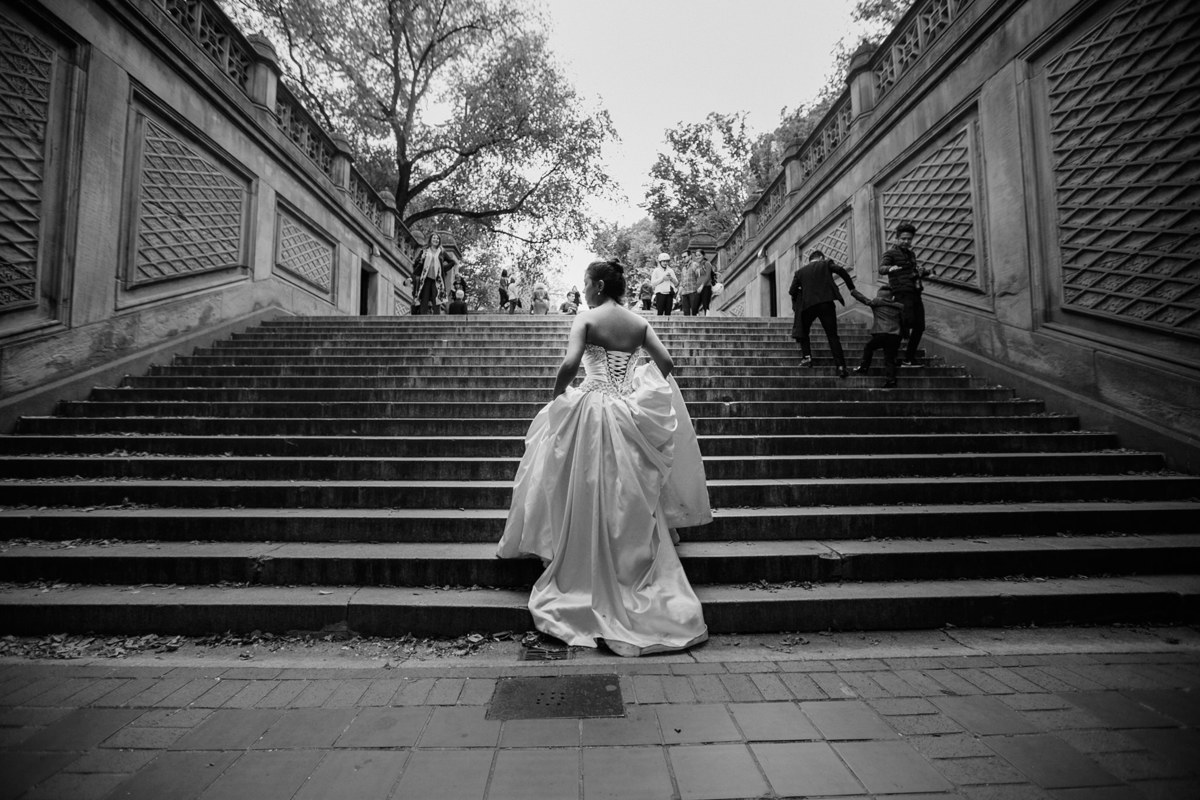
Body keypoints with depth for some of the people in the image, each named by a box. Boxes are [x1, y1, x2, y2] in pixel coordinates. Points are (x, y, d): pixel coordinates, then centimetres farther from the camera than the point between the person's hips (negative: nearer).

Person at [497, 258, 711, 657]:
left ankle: (591, 589, 23)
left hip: (592, 411, -4)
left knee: (591, 504, 11)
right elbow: (666, 363, 3)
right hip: (630, 416, 4)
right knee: (630, 504, 19)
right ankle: (638, 587, 32)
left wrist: (557, 395, -2)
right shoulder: (639, 322, 7)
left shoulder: (586, 319, -5)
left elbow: (569, 364, -20)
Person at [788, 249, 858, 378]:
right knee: (832, 335, 1)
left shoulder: (800, 271, 14)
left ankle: (807, 357, 8)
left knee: (803, 331, 23)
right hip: (826, 303, -1)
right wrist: (851, 287, -1)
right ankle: (841, 366, -7)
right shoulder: (826, 264, 10)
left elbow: (792, 291, 5)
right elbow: (841, 270, -9)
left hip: (808, 305, 1)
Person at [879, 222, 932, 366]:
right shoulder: (891, 253, -2)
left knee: (919, 327, 5)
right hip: (902, 294, -8)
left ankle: (909, 358, 15)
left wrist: (925, 272, 16)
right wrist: (890, 268, -41)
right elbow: (881, 268, -20)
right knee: (905, 325, -18)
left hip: (915, 294, 8)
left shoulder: (911, 254, 22)